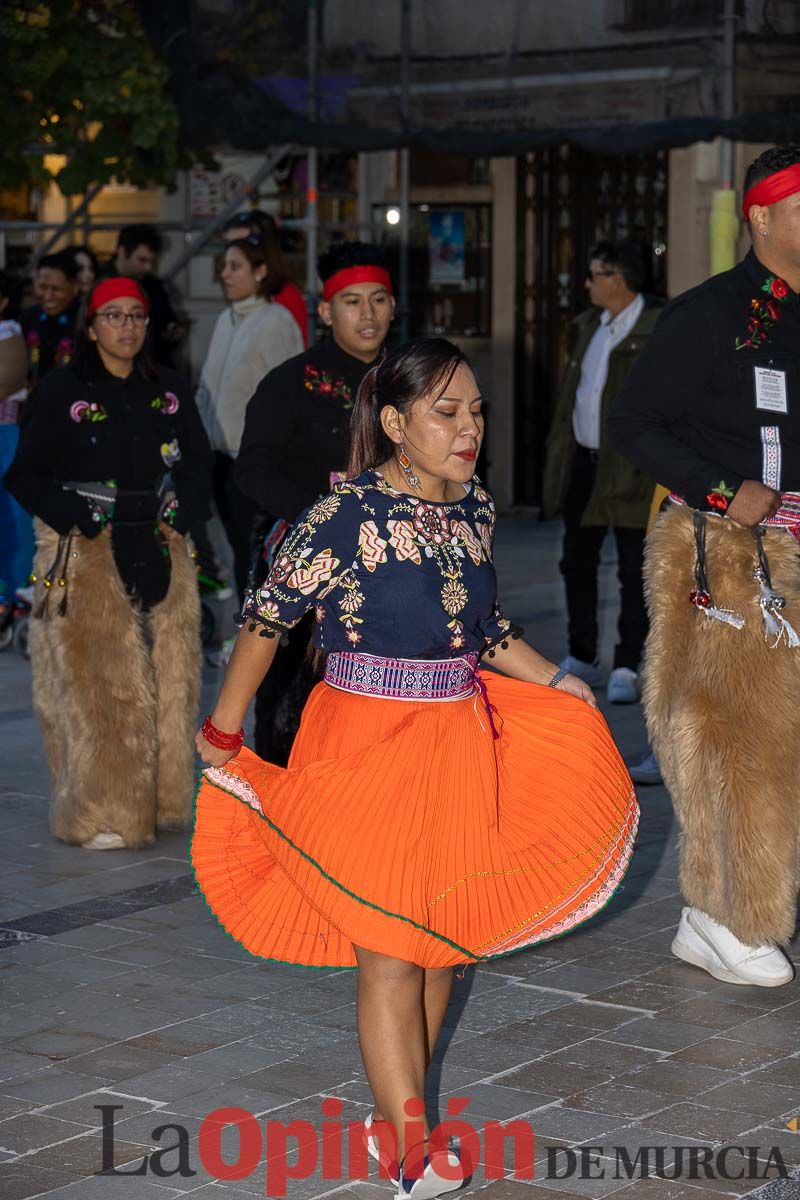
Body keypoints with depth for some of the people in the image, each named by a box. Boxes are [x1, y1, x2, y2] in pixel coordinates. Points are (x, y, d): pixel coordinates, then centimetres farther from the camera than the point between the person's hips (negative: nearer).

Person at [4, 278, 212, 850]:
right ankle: (100, 813, -2)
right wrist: (81, 520, -13)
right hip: (85, 557, -4)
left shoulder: (170, 389, 11)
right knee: (95, 681, -7)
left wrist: (181, 515, -1)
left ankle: (157, 800, 16)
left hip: (160, 551, 4)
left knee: (167, 677, 4)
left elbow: (199, 462, 16)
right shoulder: (62, 392, -2)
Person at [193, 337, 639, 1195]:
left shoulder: (474, 508, 6)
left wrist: (563, 686, 14)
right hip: (369, 747, -7)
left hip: (459, 743, 7)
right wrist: (223, 735, -7)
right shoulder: (348, 514, -15)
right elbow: (267, 617, -10)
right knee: (389, 949, -4)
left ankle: (396, 1114, 27)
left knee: (445, 938, 13)